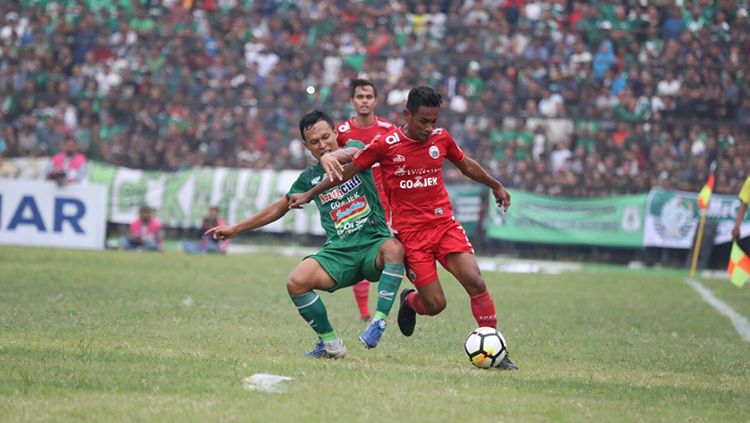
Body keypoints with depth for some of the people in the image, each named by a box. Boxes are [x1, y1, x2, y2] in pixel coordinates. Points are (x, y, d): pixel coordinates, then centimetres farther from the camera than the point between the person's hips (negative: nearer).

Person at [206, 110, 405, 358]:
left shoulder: (354, 147, 4)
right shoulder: (310, 177, 14)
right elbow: (279, 208, 26)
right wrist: (236, 229, 29)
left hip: (374, 244, -3)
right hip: (339, 252, 3)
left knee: (393, 248, -39)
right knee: (296, 282, -24)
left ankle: (379, 320, -32)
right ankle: (330, 344, -9)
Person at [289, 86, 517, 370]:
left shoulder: (441, 138, 2)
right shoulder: (385, 144, -8)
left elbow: (466, 165, 23)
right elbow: (347, 171, 5)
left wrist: (495, 185, 35)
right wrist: (309, 195, 11)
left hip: (445, 224, 3)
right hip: (410, 232, -3)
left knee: (475, 282, -16)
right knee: (435, 304, -8)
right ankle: (410, 301, 29)